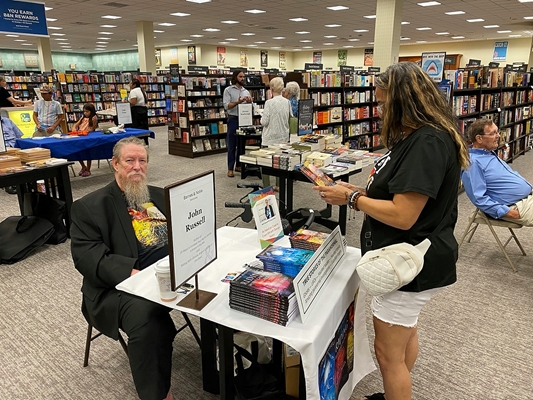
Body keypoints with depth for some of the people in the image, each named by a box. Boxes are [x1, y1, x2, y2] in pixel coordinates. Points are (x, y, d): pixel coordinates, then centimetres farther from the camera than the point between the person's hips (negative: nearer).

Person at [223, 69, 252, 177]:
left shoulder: (246, 91, 13)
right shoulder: (228, 90, -2)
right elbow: (226, 106, -12)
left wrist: (249, 102, -9)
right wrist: (238, 102, -25)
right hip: (233, 119, -5)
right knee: (231, 145, -1)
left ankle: (238, 165, 22)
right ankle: (230, 168, 3)